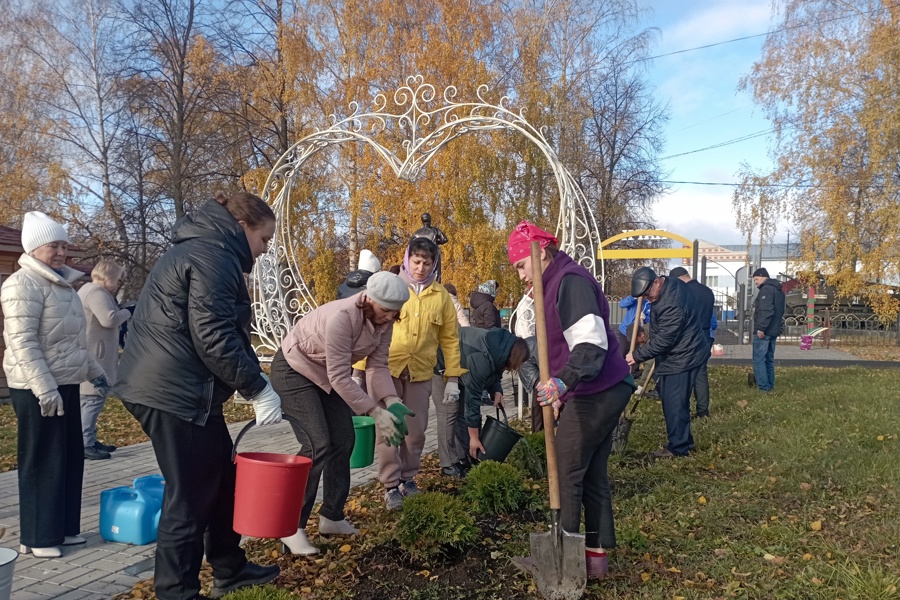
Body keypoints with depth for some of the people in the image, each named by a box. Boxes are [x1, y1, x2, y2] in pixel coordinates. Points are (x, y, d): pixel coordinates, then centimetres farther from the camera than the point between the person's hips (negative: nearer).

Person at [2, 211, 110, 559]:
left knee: (70, 459, 13)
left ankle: (63, 528, 24)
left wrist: (94, 372, 22)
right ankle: (38, 537, 11)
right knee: (42, 462, -1)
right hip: (37, 389, -9)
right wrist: (44, 387, -25)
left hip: (65, 383, 9)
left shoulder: (61, 283, 16)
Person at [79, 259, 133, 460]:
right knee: (93, 398, -11)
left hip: (92, 355, 11)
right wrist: (127, 312, -7)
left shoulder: (90, 290, 22)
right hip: (92, 356, -11)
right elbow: (109, 319, -25)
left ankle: (89, 441, 21)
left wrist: (121, 313, 11)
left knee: (90, 399, 14)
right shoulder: (96, 292, -14)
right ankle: (84, 445, -10)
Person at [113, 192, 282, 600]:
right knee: (190, 494, -1)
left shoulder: (201, 250, 18)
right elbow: (214, 338, -23)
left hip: (178, 389, 11)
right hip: (175, 393, -11)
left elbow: (226, 331, 20)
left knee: (222, 478, 17)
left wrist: (251, 381, 13)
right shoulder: (212, 257, -15)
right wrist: (258, 388, -16)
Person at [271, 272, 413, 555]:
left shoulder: (384, 321, -12)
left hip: (327, 375, 8)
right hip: (294, 371, -8)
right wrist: (376, 412, -34)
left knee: (343, 442, 6)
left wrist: (391, 401, -25)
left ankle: (332, 517, 21)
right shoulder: (342, 317, -35)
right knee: (318, 446, -16)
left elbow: (377, 365, -10)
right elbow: (340, 377, -34)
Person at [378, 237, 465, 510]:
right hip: (386, 368, -2)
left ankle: (407, 479, 28)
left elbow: (450, 338, 8)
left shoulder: (441, 296, 6)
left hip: (420, 373, 2)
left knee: (416, 430, 9)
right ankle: (391, 485, 8)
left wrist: (452, 379, 4)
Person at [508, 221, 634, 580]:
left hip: (595, 395, -10)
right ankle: (596, 556, 21)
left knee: (565, 476, -1)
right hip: (604, 392, 10)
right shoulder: (556, 284, 17)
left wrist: (563, 381, -39)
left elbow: (591, 342, -27)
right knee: (592, 476, 13)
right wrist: (562, 389, 26)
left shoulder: (570, 280, -15)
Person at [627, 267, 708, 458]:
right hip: (682, 353, 11)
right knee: (672, 401, 17)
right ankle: (684, 441, 29)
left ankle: (678, 447, 7)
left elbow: (662, 341, -25)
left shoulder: (671, 306, -30)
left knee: (674, 404, -4)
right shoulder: (672, 282, 3)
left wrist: (637, 355, -17)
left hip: (682, 358, -11)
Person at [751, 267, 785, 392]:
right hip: (773, 331, 10)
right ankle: (770, 386, 16)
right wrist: (778, 327, 22)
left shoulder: (766, 289, -13)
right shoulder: (778, 290, 19)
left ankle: (763, 387, -8)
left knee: (758, 359, -6)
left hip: (763, 331, -10)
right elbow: (780, 311, 22)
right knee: (769, 359, 14)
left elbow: (766, 311, -24)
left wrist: (761, 328, -23)